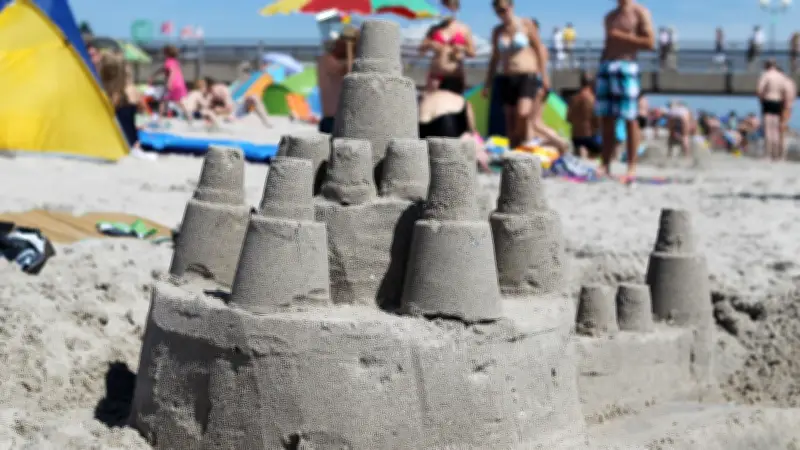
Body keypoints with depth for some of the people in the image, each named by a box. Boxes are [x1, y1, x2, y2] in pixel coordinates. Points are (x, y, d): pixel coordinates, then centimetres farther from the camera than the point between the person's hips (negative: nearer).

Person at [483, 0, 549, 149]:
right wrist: (487, 84, 15)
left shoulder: (526, 24, 1)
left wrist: (544, 75, -2)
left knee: (522, 113, -25)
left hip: (527, 76, -4)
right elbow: (495, 59, 18)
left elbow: (539, 49, 3)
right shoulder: (497, 31, 12)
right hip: (508, 79, 4)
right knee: (510, 120, 0)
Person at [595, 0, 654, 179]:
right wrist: (600, 70, 16)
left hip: (626, 66, -6)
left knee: (630, 120, -7)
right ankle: (605, 165, 6)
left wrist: (623, 36, -11)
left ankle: (632, 167, -6)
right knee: (606, 120, 3)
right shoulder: (610, 16, 21)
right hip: (606, 66, 6)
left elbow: (650, 43, -6)